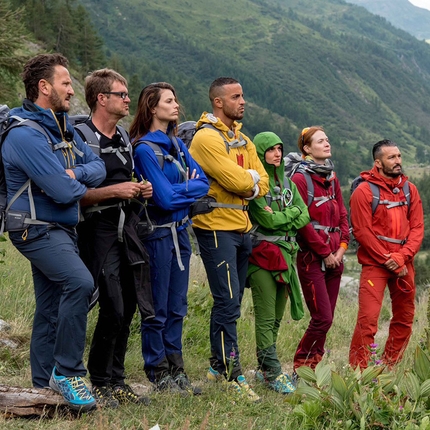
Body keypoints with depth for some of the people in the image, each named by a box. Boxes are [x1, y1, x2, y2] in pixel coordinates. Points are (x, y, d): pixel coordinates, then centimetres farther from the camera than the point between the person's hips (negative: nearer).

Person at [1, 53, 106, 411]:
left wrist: (75, 173, -14)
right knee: (80, 282, -27)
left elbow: (98, 167, 7)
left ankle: (43, 385, 21)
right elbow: (63, 191, -24)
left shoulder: (65, 129, 12)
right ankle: (67, 372, -17)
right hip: (37, 229, -9)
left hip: (62, 228, 9)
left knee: (51, 307, 12)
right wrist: (82, 188, -2)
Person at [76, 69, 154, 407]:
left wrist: (141, 189, 11)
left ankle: (116, 381, 19)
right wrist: (113, 191, -19)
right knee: (113, 309, -10)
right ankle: (99, 383, 5)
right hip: (99, 230, -8)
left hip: (127, 227, 8)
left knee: (127, 307, 9)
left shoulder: (123, 138, 17)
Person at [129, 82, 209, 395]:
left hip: (180, 231, 8)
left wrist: (179, 189, -10)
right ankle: (158, 375, 12)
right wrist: (189, 188, -4)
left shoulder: (176, 143, 12)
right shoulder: (144, 149, -13)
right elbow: (165, 197, -19)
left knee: (177, 307, 12)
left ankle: (176, 371, 21)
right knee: (158, 309, 2)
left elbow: (203, 182, 6)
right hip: (157, 234, -8)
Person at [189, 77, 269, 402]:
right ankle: (232, 375, -6)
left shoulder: (243, 139, 17)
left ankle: (218, 365, 22)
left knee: (231, 302, 12)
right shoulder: (207, 137, -11)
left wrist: (250, 187, -9)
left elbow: (262, 183, 12)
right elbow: (236, 181, -20)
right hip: (217, 227, -9)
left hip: (242, 227, 9)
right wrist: (251, 176, 1)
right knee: (228, 302, -10)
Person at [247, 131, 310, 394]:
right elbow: (267, 219, -16)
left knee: (277, 317, 9)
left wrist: (280, 217, -7)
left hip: (286, 253, 7)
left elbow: (304, 216, 9)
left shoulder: (287, 182, 17)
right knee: (266, 318, -8)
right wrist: (291, 212, -1)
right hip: (262, 254, -7)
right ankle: (273, 372, -7)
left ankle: (265, 368, 17)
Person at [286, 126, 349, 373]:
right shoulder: (301, 178, -8)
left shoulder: (331, 177, 15)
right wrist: (325, 253, -10)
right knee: (323, 318, -9)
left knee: (326, 317, 7)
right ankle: (300, 368, 5)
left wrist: (342, 247, 1)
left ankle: (314, 368, 15)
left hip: (335, 257, 7)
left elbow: (342, 214, 15)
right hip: (312, 257, -7)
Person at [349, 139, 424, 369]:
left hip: (403, 264, 5)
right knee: (368, 319, -12)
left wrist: (402, 256, -11)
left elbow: (417, 227, 4)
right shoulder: (364, 191, -6)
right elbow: (362, 232, -10)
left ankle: (390, 367, 24)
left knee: (404, 319, 10)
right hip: (375, 263, -5)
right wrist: (388, 260, -12)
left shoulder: (409, 189, 9)